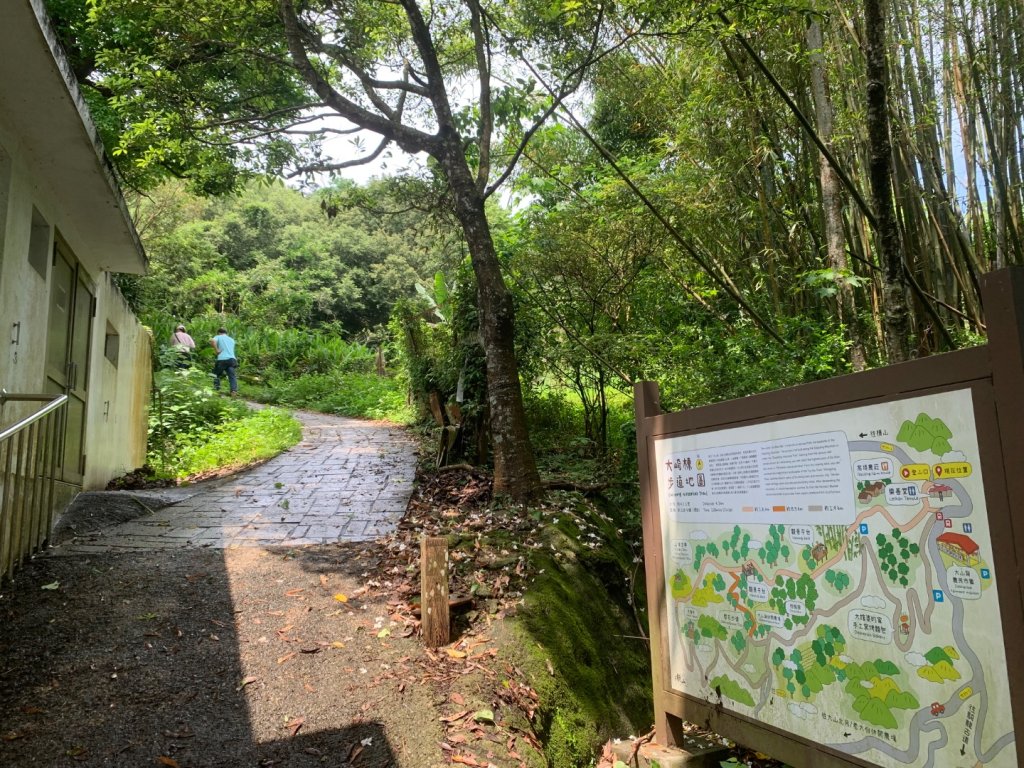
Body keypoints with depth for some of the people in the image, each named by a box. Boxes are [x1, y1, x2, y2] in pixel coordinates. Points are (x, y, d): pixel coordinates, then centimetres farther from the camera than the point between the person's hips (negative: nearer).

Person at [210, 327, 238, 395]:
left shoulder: (218, 337, 10)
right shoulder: (232, 340, 27)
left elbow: (212, 341, -12)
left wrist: (217, 350, -6)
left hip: (222, 359, -3)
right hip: (232, 359, 3)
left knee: (216, 375, 15)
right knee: (232, 376, -2)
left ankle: (217, 389, 8)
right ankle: (234, 390, -19)